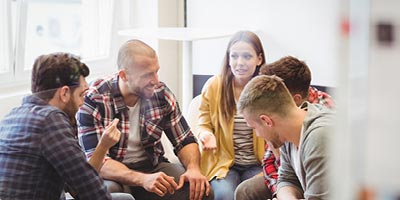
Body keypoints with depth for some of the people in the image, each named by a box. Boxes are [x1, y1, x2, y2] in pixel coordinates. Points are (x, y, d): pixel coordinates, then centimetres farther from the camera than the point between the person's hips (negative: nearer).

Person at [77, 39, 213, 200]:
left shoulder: (161, 93, -5)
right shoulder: (92, 100, -18)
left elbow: (185, 140, 5)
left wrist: (193, 168, -18)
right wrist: (142, 179, -39)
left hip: (153, 167, 4)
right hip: (112, 174, -3)